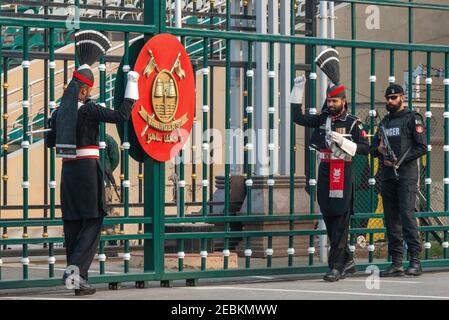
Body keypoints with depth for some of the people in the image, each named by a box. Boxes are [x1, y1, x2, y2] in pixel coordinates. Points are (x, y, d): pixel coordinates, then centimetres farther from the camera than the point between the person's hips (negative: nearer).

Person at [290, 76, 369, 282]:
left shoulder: (352, 123, -2)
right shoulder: (322, 119, 12)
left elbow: (365, 148, -4)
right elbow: (297, 118, 9)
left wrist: (343, 142, -16)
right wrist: (298, 90, 6)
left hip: (343, 173, -6)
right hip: (324, 172, 6)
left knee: (340, 222, -8)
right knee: (328, 219, 9)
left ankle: (336, 266, -9)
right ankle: (347, 261, 22)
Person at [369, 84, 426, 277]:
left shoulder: (412, 118, 1)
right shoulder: (385, 121, 20)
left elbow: (421, 147, -8)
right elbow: (372, 148, 23)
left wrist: (400, 160, -15)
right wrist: (378, 149, -1)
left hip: (406, 175, -7)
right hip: (387, 176, 7)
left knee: (407, 214, -16)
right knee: (391, 219, 4)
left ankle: (415, 261, -15)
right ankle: (396, 263, 7)